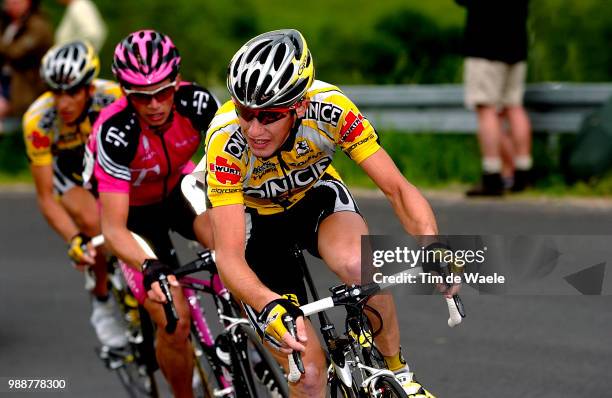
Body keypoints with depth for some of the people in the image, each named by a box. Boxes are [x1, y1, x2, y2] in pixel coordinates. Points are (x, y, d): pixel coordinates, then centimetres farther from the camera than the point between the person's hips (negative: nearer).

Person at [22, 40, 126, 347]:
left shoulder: (114, 97, -34)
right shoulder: (38, 120, -33)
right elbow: (46, 197, -28)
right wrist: (73, 241, -42)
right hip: (67, 169, -1)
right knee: (94, 221, -30)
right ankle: (102, 304, -10)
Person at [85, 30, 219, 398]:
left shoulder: (196, 102, -29)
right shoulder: (115, 132, -37)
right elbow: (113, 228, -39)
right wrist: (150, 268, -56)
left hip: (178, 187, 3)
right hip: (133, 210, -3)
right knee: (175, 323, -15)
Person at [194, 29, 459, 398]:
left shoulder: (329, 108, -31)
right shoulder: (226, 141, -35)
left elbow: (397, 187, -27)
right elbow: (229, 257, -38)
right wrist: (271, 307, -57)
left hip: (317, 197, 1)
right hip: (256, 223, -1)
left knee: (360, 266, -34)